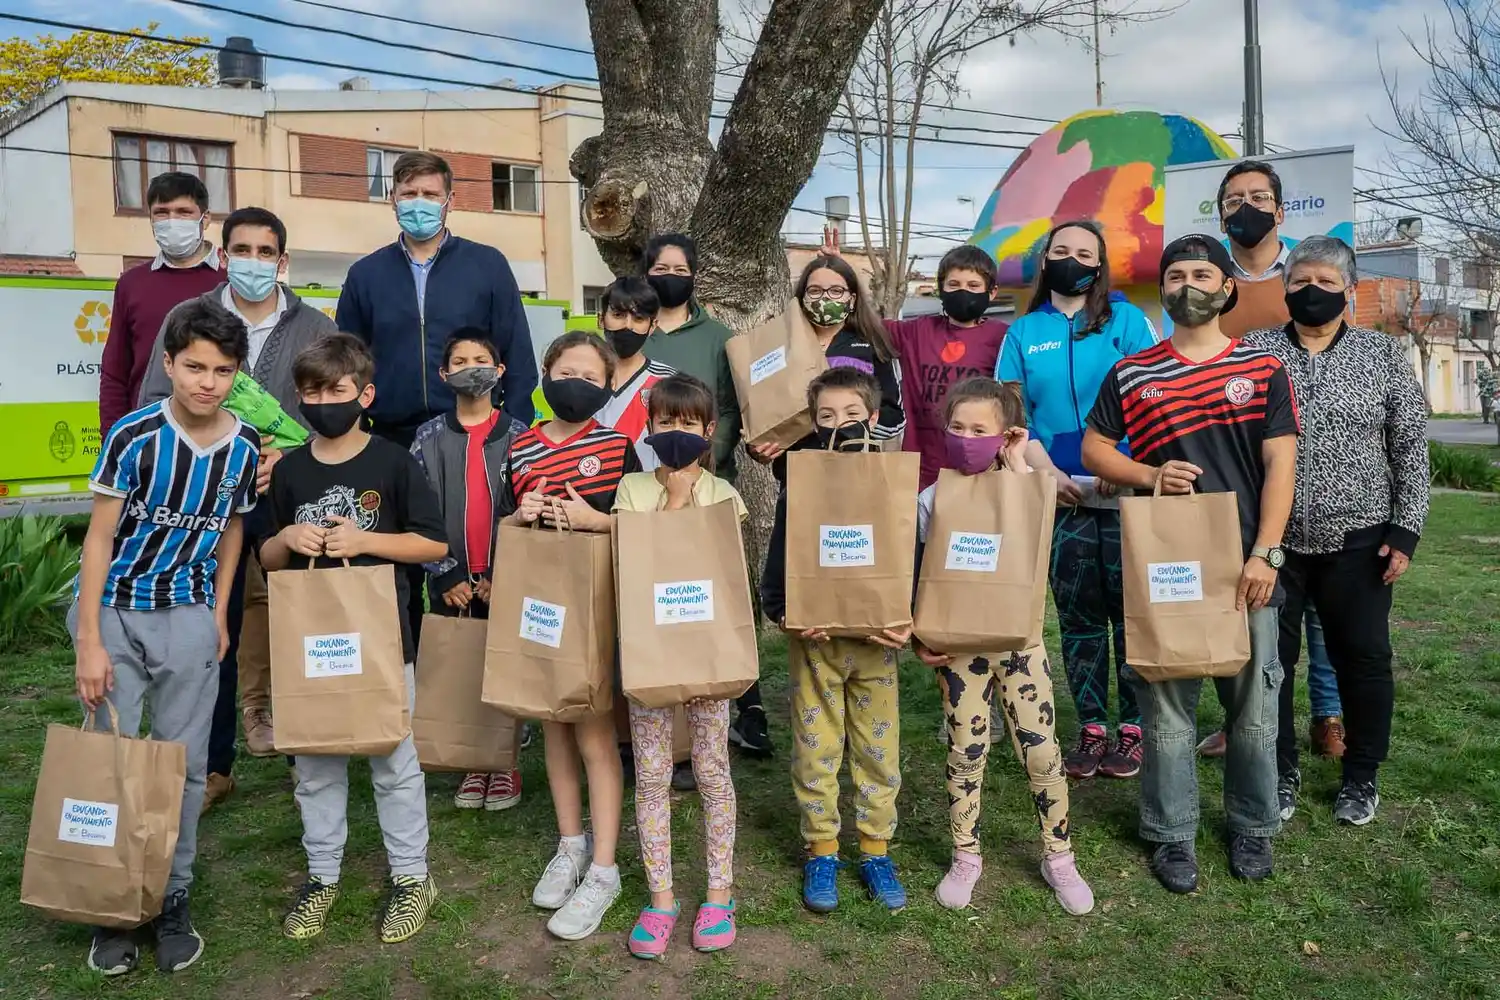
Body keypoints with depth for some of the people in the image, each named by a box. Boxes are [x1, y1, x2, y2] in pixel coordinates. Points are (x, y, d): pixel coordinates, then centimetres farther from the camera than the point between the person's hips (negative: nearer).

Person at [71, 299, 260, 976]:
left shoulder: (245, 448, -6)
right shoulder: (135, 436, -16)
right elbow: (100, 536, -13)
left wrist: (220, 614, 7)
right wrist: (90, 642, -14)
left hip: (189, 615, 2)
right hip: (115, 608, -2)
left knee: (184, 763, 5)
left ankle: (171, 901, 20)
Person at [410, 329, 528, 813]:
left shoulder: (518, 435, 2)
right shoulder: (430, 436, 4)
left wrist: (505, 574, -8)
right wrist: (446, 574, -8)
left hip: (506, 579, -1)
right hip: (451, 580, 1)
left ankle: (506, 764, 19)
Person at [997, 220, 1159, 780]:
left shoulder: (1126, 320, 5)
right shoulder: (1024, 333, 11)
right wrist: (1048, 471, -7)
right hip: (1059, 496, 2)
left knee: (1130, 608, 2)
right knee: (1077, 615, 7)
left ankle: (1133, 728, 13)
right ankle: (1091, 729, 16)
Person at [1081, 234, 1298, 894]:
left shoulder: (1263, 370, 5)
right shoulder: (1131, 374, 7)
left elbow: (1280, 463, -1)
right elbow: (1093, 449, 10)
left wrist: (1264, 553, -11)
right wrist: (1148, 475, -10)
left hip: (1246, 565, 0)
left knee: (1253, 704, 9)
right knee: (1166, 705, 6)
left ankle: (1252, 825, 30)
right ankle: (1171, 832, 21)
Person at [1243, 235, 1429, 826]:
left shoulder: (1383, 355, 3)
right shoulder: (1253, 353, 2)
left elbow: (1410, 449, 3)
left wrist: (1405, 531, -4)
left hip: (1359, 542, 0)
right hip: (1271, 540, 0)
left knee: (1363, 658, 10)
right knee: (1270, 657, 7)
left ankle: (1362, 776, 28)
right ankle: (1280, 773, 24)